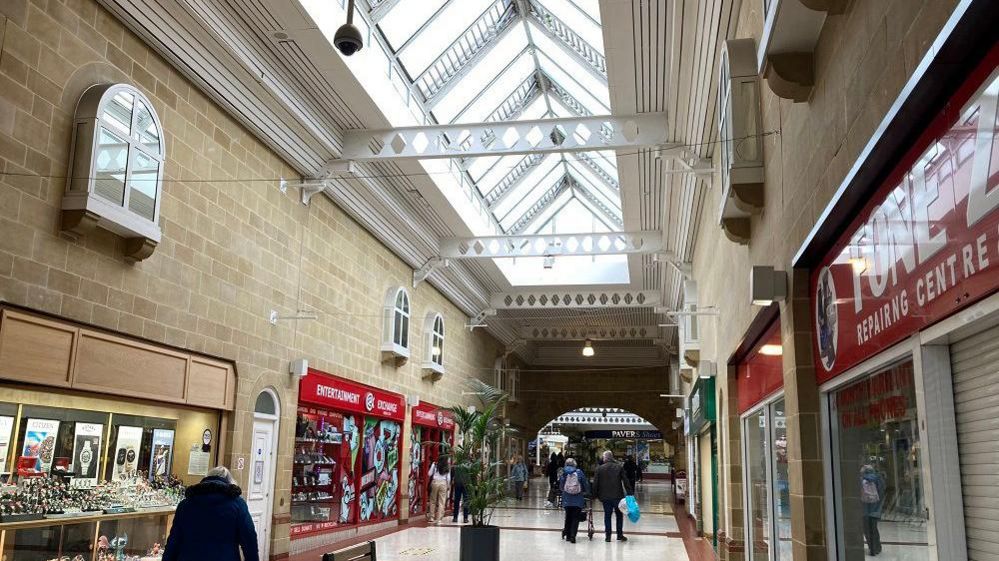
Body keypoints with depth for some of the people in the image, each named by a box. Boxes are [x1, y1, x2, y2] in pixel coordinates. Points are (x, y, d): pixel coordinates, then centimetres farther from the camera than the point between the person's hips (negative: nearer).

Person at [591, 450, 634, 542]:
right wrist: (629, 493, 1)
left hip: (605, 497, 0)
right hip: (617, 496, 0)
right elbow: (626, 481, -2)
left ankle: (608, 536, 6)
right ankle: (620, 535, 13)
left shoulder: (600, 469, -1)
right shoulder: (619, 467, -1)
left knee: (607, 515, 8)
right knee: (619, 515, 13)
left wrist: (596, 495, 8)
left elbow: (595, 483, 0)